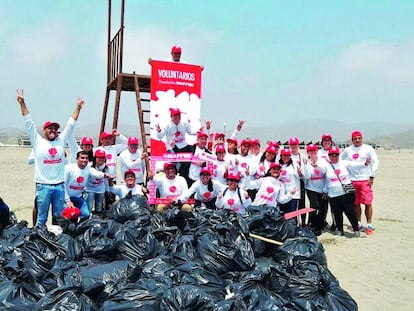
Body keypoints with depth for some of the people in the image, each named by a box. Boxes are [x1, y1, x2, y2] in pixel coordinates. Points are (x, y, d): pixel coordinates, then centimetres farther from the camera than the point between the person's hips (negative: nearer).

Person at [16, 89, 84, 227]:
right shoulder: (38, 141, 3)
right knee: (41, 218, 2)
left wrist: (78, 108, 10)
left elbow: (71, 124, 12)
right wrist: (22, 103, -6)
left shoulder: (61, 140, 9)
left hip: (59, 186, 3)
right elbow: (29, 122, -1)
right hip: (43, 186, -3)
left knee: (59, 217, 11)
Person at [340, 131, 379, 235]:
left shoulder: (368, 148, 1)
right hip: (352, 180, 3)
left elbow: (375, 162, 1)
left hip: (365, 180, -3)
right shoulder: (347, 150, 9)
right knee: (356, 203, 7)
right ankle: (358, 223, 20)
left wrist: (372, 177, -5)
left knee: (368, 203, -5)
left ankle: (369, 225, 2)